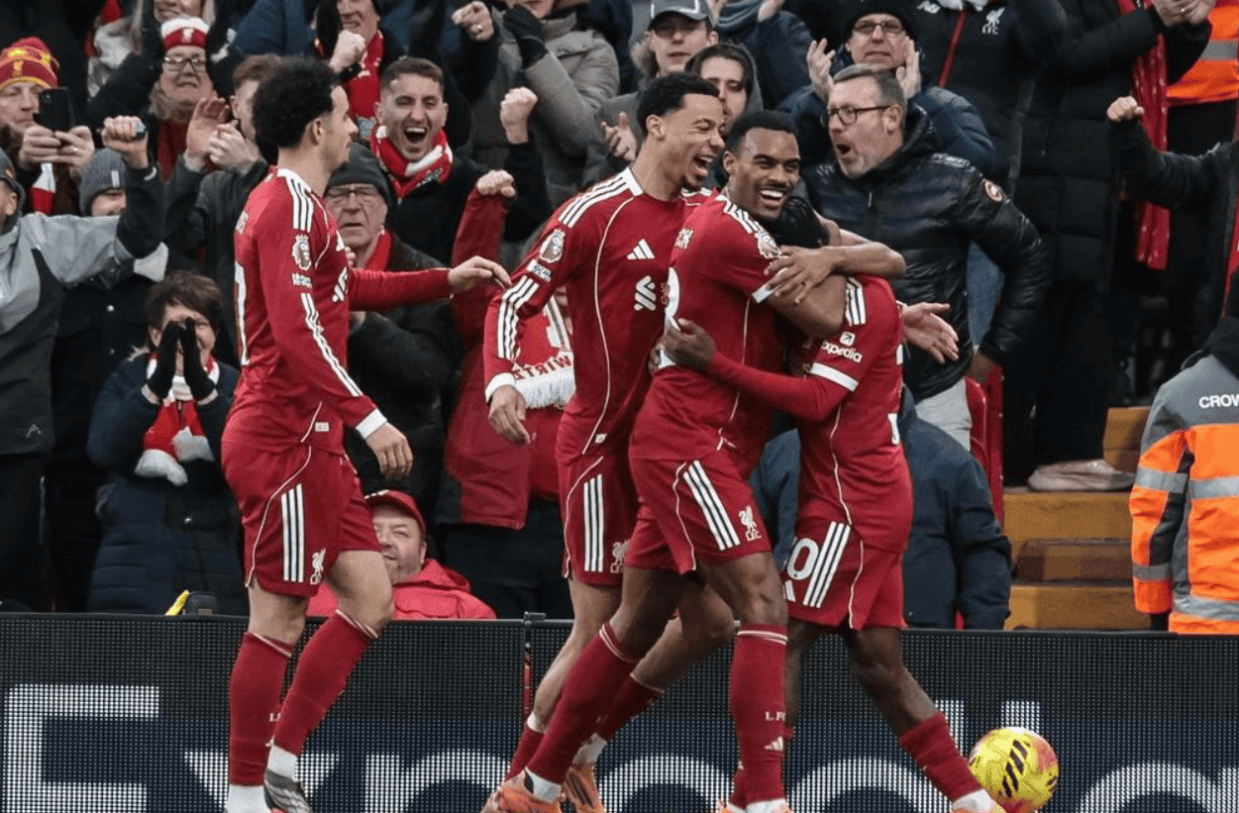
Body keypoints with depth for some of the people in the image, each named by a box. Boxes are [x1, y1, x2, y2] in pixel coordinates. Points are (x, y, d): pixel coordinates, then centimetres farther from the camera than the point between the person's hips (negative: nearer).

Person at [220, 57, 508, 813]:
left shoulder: (302, 205, 17)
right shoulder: (289, 206, -14)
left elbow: (351, 288, 35)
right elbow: (298, 333, -22)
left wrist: (447, 280, 35)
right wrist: (368, 417, -25)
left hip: (314, 441, 10)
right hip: (284, 438, -10)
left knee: (370, 599, 8)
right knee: (279, 617, -8)